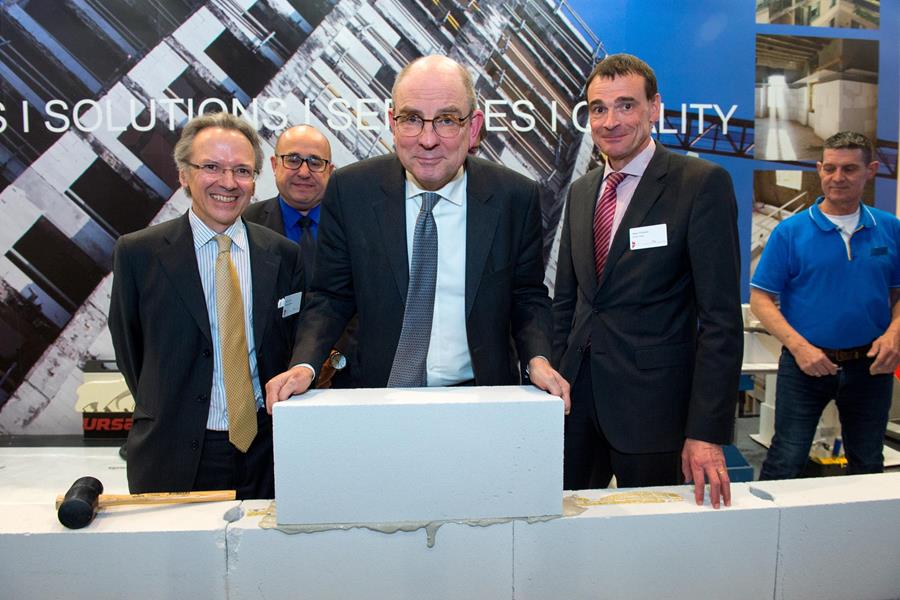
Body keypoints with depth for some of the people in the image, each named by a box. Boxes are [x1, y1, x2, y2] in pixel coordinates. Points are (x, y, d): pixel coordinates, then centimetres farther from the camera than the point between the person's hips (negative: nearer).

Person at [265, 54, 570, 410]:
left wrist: (538, 359, -15)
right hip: (381, 400, 0)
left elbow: (528, 296, 2)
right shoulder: (349, 191, -9)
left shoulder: (517, 198, -9)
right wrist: (304, 364, -17)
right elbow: (331, 296, -1)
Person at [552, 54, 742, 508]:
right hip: (579, 393, 5)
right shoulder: (581, 191, 10)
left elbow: (721, 316, -13)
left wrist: (708, 431, -15)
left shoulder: (703, 183, -9)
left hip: (653, 399, -5)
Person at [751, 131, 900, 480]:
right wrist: (798, 346, -18)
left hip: (869, 366, 3)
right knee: (786, 463, 1)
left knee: (868, 465, 18)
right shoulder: (791, 231, -6)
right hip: (806, 363, -3)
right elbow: (760, 298, -7)